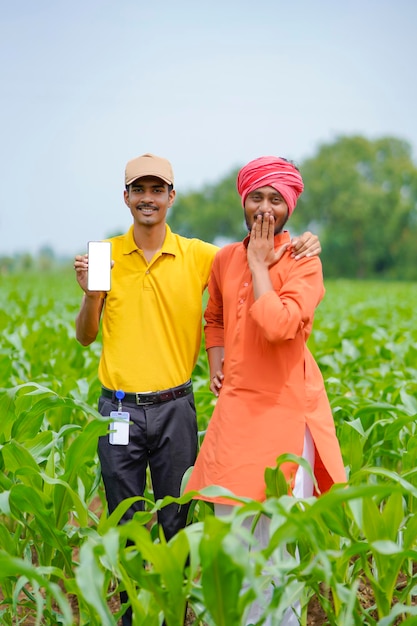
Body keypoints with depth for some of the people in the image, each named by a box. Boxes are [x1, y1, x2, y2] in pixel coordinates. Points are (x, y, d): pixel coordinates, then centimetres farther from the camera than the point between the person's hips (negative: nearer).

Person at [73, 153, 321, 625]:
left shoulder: (198, 255, -1)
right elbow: (85, 337, 5)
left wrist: (298, 246, -13)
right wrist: (89, 293, -14)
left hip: (175, 408, 0)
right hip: (119, 408, 1)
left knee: (177, 521, 10)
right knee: (125, 524, 12)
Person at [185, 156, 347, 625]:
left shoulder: (303, 262, -8)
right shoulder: (224, 259, 8)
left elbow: (279, 326, -25)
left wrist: (259, 261, -16)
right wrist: (216, 366, 9)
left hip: (284, 407, -4)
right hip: (235, 406, 5)